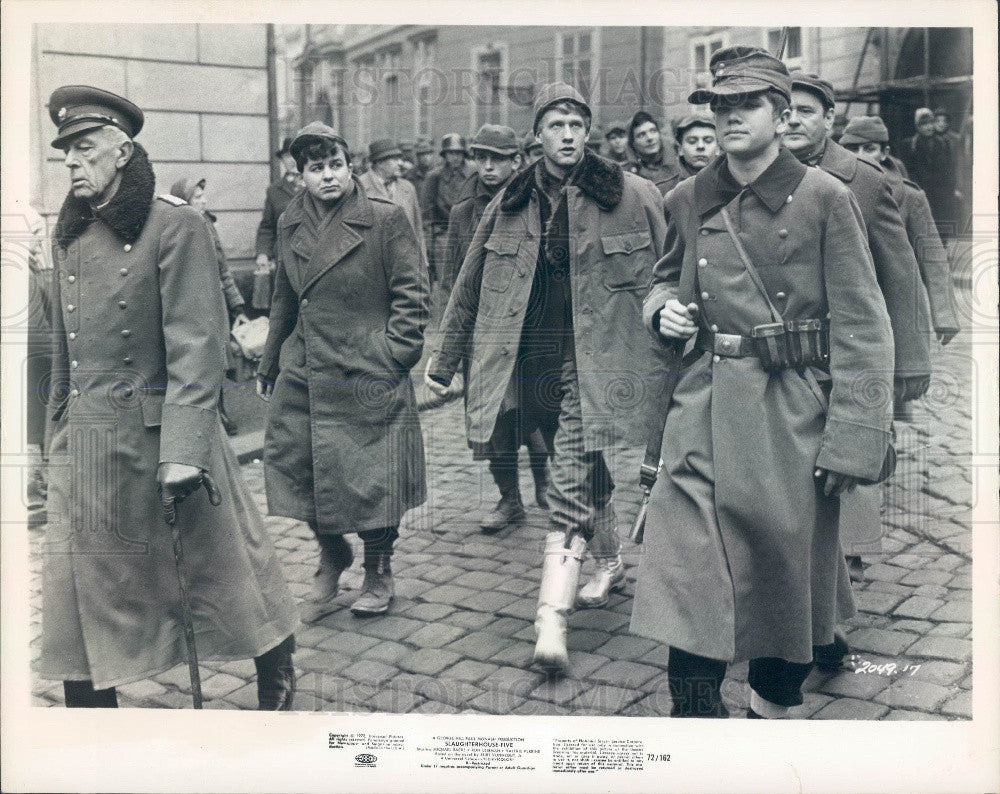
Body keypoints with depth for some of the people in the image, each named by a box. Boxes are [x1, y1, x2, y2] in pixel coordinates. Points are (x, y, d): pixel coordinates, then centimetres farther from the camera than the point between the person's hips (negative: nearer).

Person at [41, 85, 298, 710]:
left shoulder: (175, 225, -11)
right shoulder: (72, 235, 11)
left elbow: (197, 350, -16)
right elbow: (63, 350, 17)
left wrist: (182, 452, -22)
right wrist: (57, 438, 17)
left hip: (158, 437, -6)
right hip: (84, 448, 6)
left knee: (222, 569, 9)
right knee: (81, 595, 9)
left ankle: (279, 679, 31)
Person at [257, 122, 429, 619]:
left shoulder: (385, 219, -7)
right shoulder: (290, 224, 9)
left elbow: (411, 293, -5)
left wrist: (394, 354, -11)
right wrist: (270, 365, 19)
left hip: (368, 376, -5)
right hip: (302, 375, 5)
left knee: (372, 478, 3)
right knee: (294, 466, 6)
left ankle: (378, 574, 25)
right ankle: (332, 554, 33)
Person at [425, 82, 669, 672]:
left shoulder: (633, 196, -2)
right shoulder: (510, 204, 7)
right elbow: (470, 285, 14)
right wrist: (444, 363, 15)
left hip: (593, 359, -4)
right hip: (532, 359, 4)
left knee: (571, 484, -12)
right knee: (587, 472, 18)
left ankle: (552, 622, -12)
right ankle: (611, 561, 43)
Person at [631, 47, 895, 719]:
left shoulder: (826, 199, -5)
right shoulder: (687, 201, 7)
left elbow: (863, 328, -7)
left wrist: (850, 441, -13)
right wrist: (663, 311, -1)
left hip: (794, 411, -2)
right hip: (706, 407, 2)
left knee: (792, 568, 11)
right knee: (689, 568, -5)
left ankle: (774, 702, 34)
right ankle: (697, 714, 8)